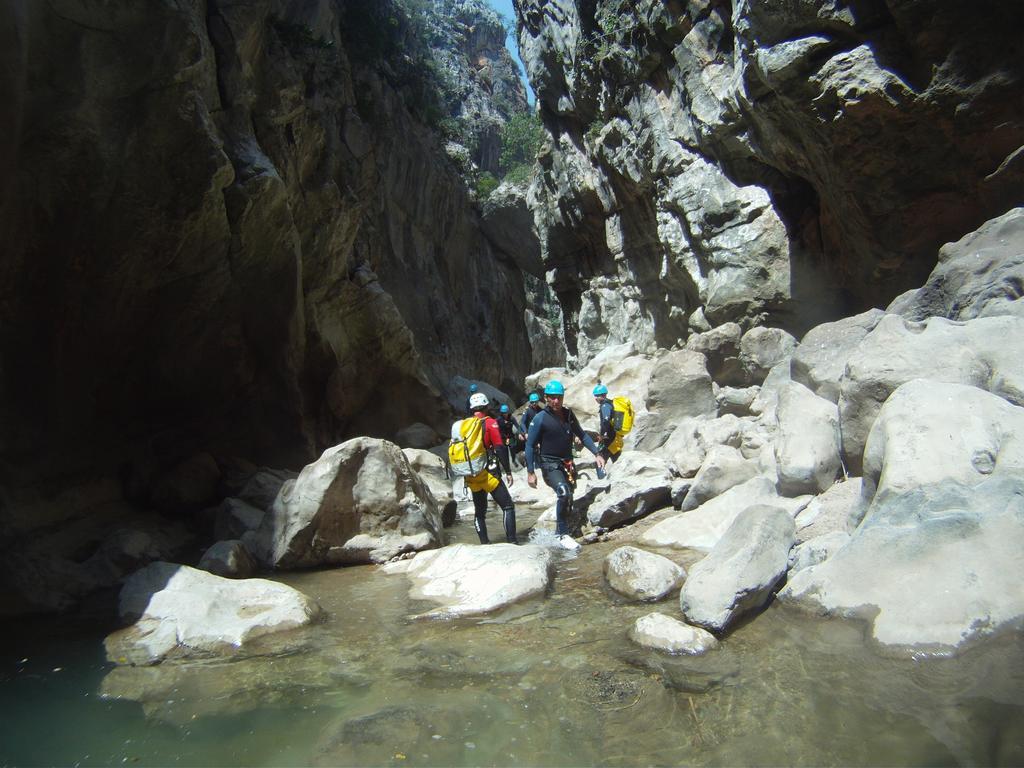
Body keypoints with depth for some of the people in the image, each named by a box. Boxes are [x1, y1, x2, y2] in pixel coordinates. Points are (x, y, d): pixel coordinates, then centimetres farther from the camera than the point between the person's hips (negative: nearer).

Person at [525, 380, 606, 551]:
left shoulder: (568, 414, 3)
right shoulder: (540, 419, -13)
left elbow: (582, 435, 12)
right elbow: (530, 446, -10)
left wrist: (597, 454, 3)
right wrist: (530, 472, -13)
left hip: (567, 463, 6)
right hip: (550, 465, -6)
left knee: (568, 499, 11)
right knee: (564, 494, -27)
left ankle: (560, 531, 31)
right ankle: (563, 535, -15)